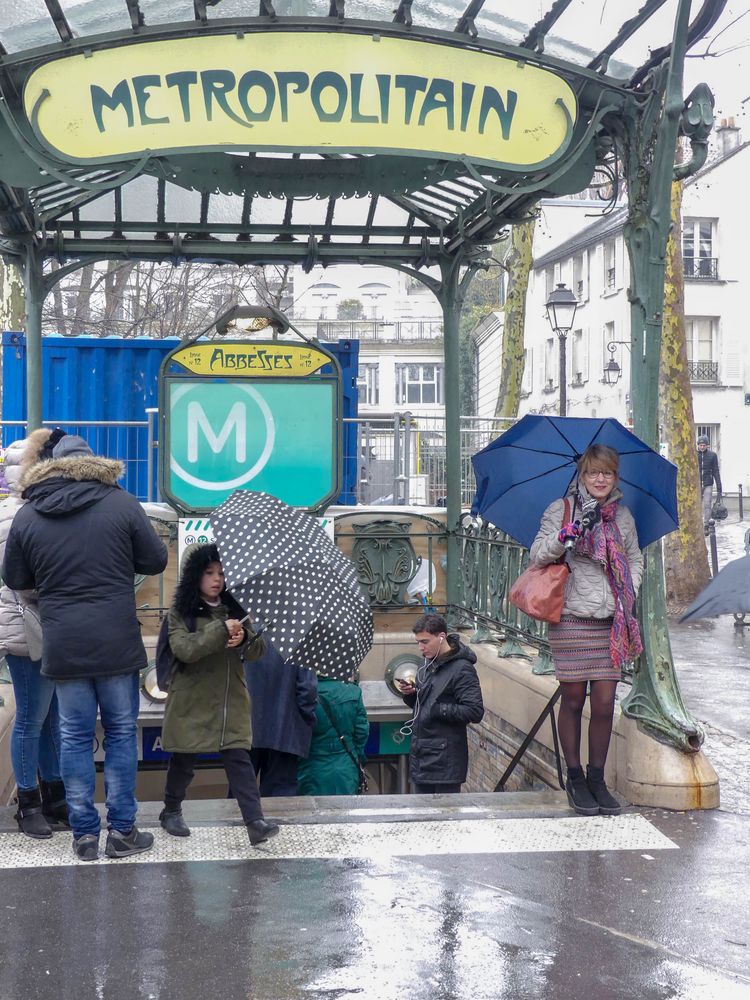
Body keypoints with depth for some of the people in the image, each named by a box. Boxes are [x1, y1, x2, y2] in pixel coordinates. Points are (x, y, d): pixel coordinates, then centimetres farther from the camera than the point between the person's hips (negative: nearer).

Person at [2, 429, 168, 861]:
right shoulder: (122, 504, -6)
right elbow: (156, 561, 2)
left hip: (62, 646, 1)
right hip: (117, 642, -1)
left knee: (75, 737, 10)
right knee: (121, 733, 9)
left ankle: (85, 834, 14)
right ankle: (122, 832, 13)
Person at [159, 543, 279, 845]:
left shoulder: (235, 609, 9)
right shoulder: (181, 612, -3)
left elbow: (257, 651, 4)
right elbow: (184, 649, -19)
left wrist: (244, 638, -18)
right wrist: (221, 631, -26)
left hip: (230, 701, 2)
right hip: (192, 701, -2)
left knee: (239, 758, -6)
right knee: (183, 759, 10)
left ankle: (255, 821, -12)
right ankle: (171, 811, 31)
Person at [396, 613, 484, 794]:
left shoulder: (461, 669, -13)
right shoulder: (428, 665, 13)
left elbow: (475, 712, -19)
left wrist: (438, 709, -22)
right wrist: (410, 694, 1)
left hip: (445, 758, -8)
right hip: (420, 755, 8)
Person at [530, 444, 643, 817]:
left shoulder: (623, 516, 13)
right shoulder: (560, 510, 1)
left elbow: (635, 559, 23)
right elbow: (537, 556, -3)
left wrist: (628, 595, 7)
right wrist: (561, 538, -21)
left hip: (610, 619, 3)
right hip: (571, 618, -3)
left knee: (605, 702, 1)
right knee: (573, 699, 2)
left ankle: (597, 778, 13)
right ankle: (574, 778, 14)